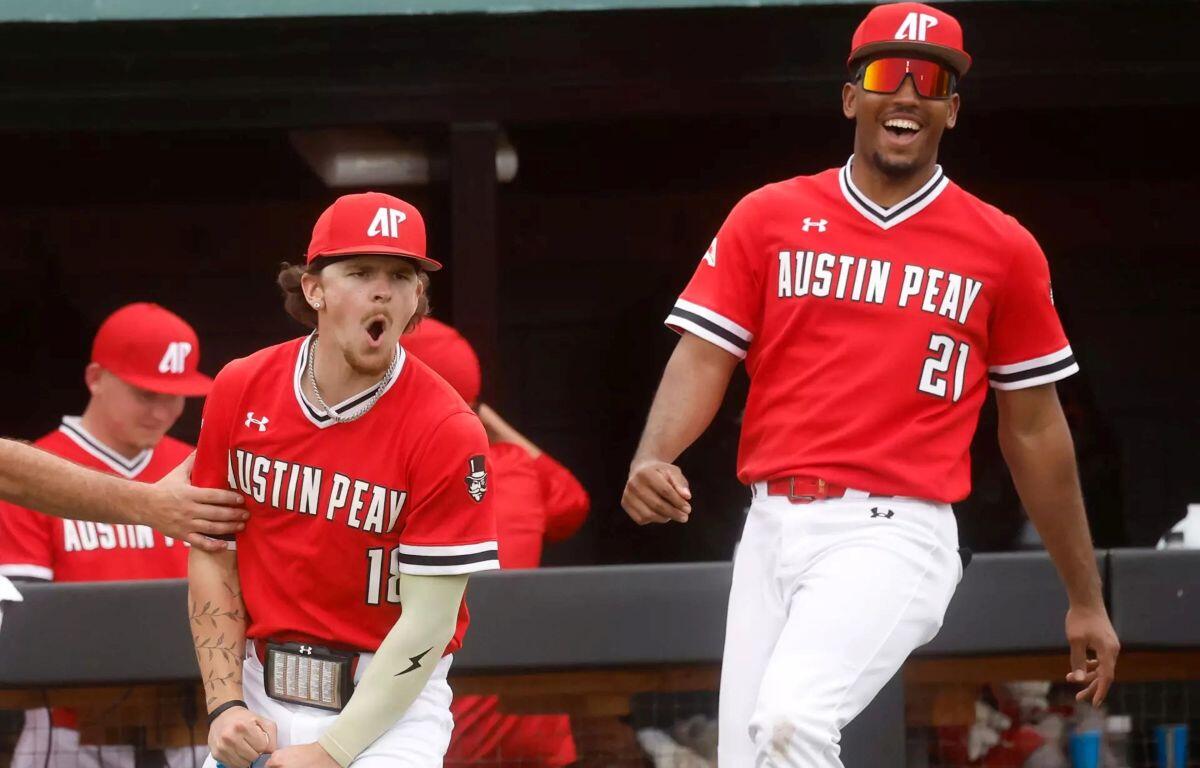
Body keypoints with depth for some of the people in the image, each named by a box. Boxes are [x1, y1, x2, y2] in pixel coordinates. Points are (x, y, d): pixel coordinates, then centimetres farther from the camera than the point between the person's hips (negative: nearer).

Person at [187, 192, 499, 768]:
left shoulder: (447, 432, -13)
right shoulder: (240, 390, -1)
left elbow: (426, 623, -15)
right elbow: (212, 556, 5)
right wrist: (226, 706, -4)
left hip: (392, 701, -4)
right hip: (259, 695, 4)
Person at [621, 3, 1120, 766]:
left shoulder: (1003, 250, 6)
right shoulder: (769, 218, 9)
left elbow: (1035, 429, 11)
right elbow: (704, 356, 3)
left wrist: (1087, 600, 14)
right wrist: (651, 459, -19)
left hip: (895, 536, -4)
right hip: (773, 531, 4)